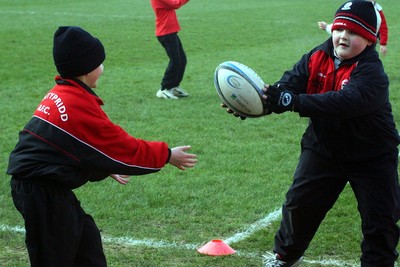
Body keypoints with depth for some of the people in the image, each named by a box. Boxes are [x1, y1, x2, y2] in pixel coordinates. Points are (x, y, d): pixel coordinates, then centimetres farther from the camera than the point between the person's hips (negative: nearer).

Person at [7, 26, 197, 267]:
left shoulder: (61, 94, 10)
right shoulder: (79, 104, -19)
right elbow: (122, 147, -13)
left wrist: (107, 168, 26)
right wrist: (167, 155, -3)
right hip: (43, 192, -10)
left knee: (86, 241, 15)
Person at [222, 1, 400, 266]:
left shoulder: (371, 72, -26)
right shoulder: (317, 58, -10)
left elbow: (345, 102, -43)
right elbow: (287, 85, -19)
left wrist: (292, 101, -52)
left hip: (372, 157, -4)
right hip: (324, 149, 4)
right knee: (299, 204, 9)